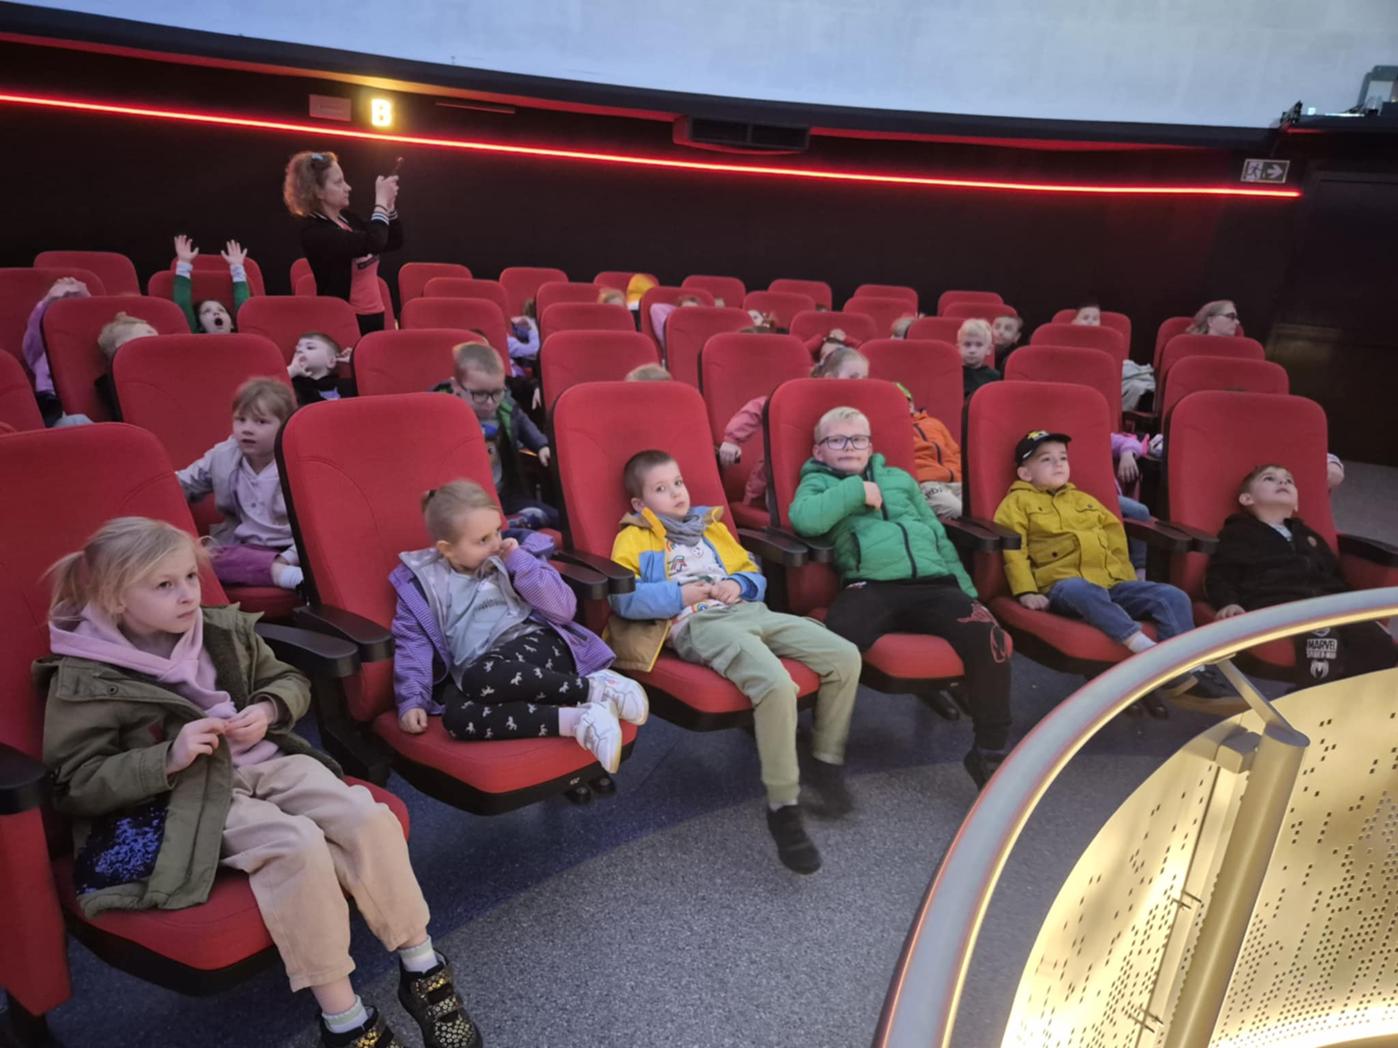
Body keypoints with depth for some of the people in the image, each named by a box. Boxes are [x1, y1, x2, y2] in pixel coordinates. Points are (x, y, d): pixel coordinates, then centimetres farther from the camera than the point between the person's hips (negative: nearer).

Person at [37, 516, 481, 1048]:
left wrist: (267, 710, -6)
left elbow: (291, 681, 18)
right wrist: (169, 758, -21)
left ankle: (422, 968, -6)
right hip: (190, 798, -5)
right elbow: (77, 784, -7)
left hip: (271, 762, 5)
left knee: (371, 818, -20)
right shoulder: (84, 680, -7)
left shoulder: (226, 630, 6)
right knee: (298, 844, -32)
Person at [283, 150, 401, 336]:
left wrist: (389, 204, 1)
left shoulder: (347, 218, 8)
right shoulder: (314, 231, -16)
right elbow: (373, 243, -29)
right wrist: (381, 200, -15)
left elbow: (394, 242, 16)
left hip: (374, 315, 8)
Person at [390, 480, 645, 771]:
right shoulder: (422, 582, 10)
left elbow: (564, 611, 1)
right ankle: (580, 719, -36)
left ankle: (595, 689, -27)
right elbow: (412, 643, 7)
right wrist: (412, 701, -8)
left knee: (481, 677, -35)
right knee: (456, 717, -33)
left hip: (539, 645, -2)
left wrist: (521, 563, -6)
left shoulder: (514, 555, 8)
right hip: (476, 674, 2)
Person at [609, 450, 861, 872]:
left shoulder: (711, 525, 29)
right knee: (776, 684, -35)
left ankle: (827, 762, 11)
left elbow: (753, 572, 28)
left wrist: (738, 585, 5)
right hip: (698, 625, -7)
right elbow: (622, 598, -5)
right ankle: (783, 806, -20)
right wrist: (680, 594, -11)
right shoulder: (634, 538, 11)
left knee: (845, 657, -8)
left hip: (750, 612, 7)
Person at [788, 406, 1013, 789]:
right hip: (870, 587, -3)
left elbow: (938, 535, 28)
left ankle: (990, 749, -4)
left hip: (932, 582, 4)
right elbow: (803, 519, -8)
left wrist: (966, 588, 16)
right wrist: (857, 491, -2)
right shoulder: (819, 482, 17)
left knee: (989, 635, -22)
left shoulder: (900, 478, 30)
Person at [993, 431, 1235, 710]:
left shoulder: (1083, 499, 29)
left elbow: (1114, 533, 32)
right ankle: (1149, 652, -50)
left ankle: (1185, 673, -22)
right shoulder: (1018, 501, 9)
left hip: (1112, 583, 7)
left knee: (1174, 596, -13)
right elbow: (1013, 549, -3)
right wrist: (1026, 591, -15)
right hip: (1064, 585, -6)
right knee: (1086, 593, -42)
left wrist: (1125, 576, 20)